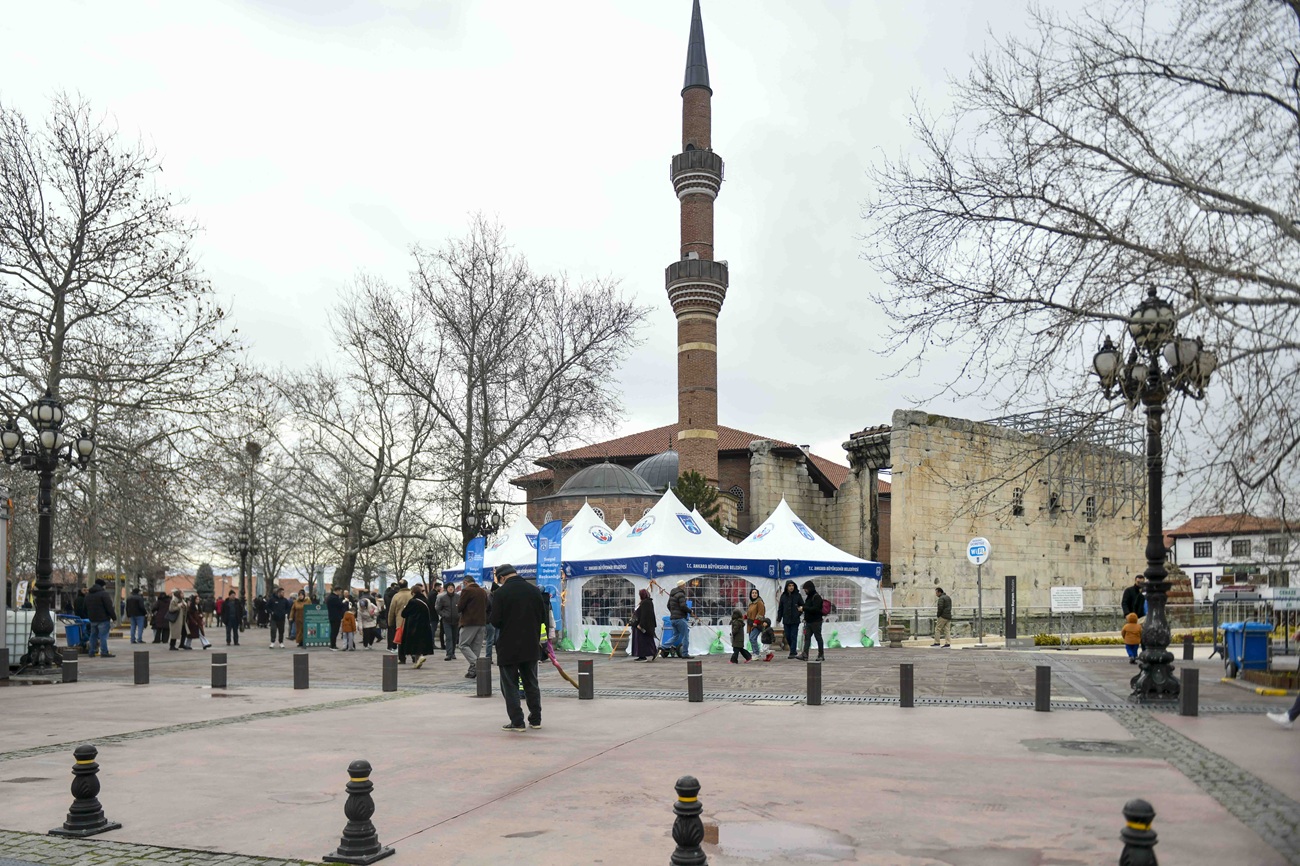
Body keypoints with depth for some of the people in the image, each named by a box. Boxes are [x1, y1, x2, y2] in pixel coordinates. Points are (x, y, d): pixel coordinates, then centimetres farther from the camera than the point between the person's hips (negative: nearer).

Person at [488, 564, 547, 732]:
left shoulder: (501, 593, -13)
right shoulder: (535, 591, 2)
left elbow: (495, 620, -13)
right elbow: (543, 617, 7)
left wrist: (505, 627, 7)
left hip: (508, 647, -5)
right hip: (531, 647, 5)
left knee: (510, 686, 4)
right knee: (531, 684, 15)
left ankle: (517, 722, 2)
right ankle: (535, 720, 20)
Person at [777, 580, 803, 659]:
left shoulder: (797, 595, 0)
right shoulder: (783, 596, 6)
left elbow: (802, 605, 6)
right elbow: (780, 608, 9)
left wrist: (801, 609, -16)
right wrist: (779, 619, 5)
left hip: (795, 620, -3)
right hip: (786, 620, 3)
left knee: (793, 636, -4)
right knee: (787, 636, 6)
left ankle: (793, 653, 0)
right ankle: (794, 651, 22)